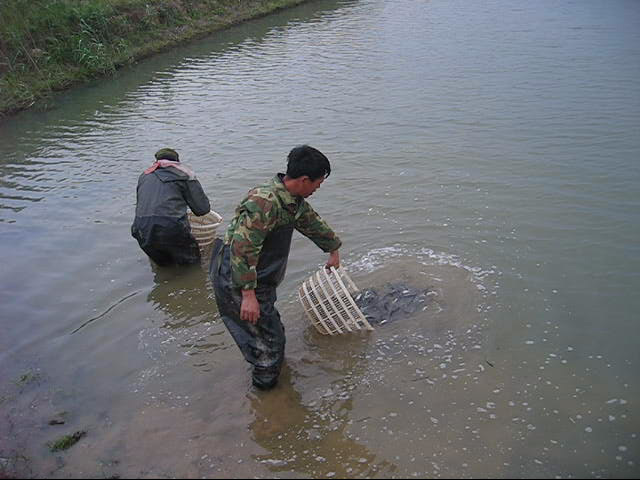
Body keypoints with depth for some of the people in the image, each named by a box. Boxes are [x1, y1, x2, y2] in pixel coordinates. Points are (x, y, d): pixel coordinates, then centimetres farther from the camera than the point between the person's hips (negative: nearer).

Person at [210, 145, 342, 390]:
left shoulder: (294, 201, 3)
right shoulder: (264, 203, -30)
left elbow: (313, 222, 22)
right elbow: (242, 250, -32)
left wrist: (334, 250, 37)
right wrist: (248, 295, -32)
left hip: (259, 280, 10)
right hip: (236, 283, -10)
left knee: (272, 329, 26)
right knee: (268, 340, 1)